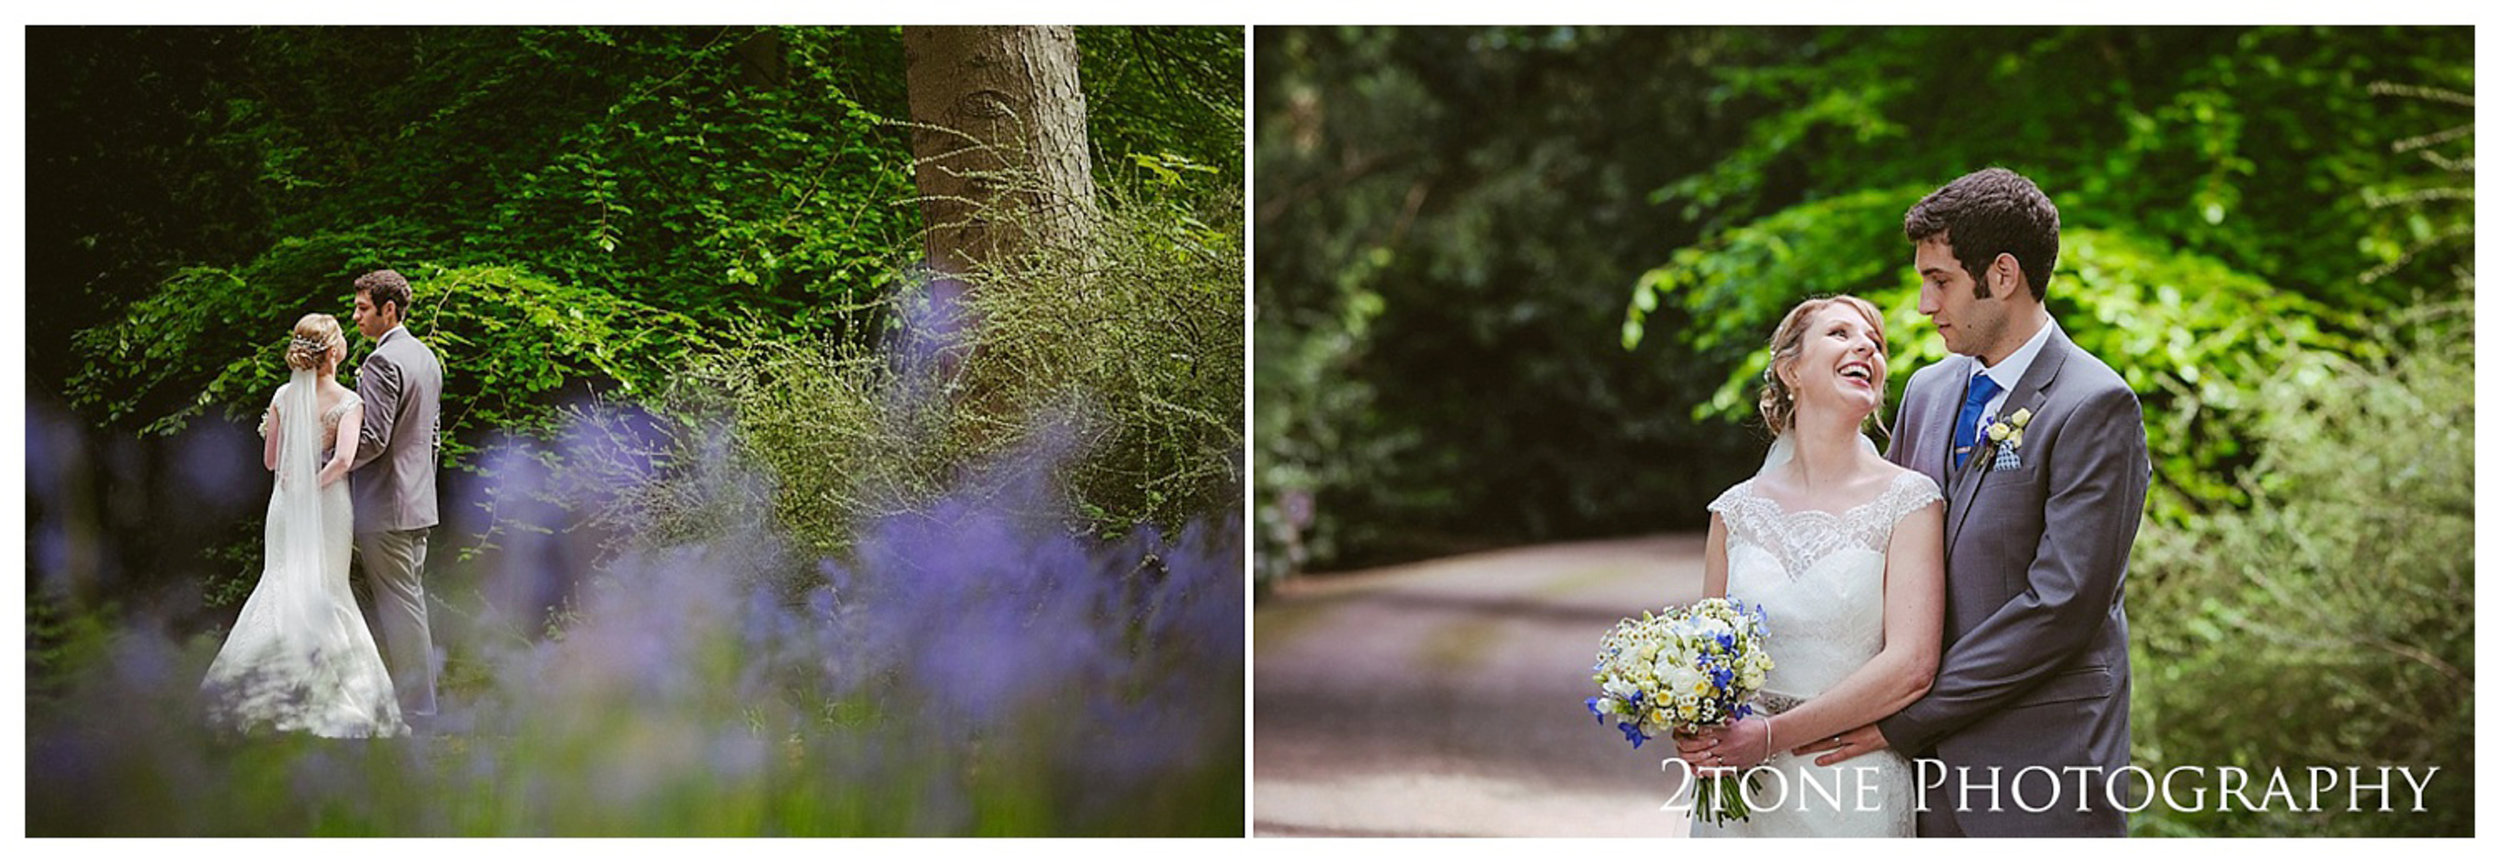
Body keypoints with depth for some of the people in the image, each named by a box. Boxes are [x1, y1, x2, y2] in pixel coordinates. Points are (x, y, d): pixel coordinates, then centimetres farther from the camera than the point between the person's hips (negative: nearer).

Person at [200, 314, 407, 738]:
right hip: (326, 507, -3)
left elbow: (270, 460, 5)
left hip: (286, 504, 3)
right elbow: (342, 459, -25)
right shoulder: (348, 403, -12)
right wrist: (315, 484, -12)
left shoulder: (283, 397, 0)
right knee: (323, 590, 7)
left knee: (283, 584, 13)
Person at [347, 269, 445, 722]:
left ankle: (414, 709, -1)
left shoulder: (382, 362, -16)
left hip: (385, 507, -10)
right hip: (419, 503, 10)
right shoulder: (426, 356, 14)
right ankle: (420, 704, 18)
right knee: (408, 603, 14)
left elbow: (373, 439, -22)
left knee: (400, 608, -5)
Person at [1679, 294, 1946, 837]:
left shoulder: (1907, 500, -4)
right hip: (1742, 792, 3)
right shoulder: (1737, 510, 6)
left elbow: (1911, 664, -13)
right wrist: (1693, 733, -10)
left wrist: (1771, 735, -16)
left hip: (1856, 795, -3)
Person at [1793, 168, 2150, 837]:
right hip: (1929, 758, 6)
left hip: (2038, 765, -6)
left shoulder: (2095, 406, -10)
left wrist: (1905, 717, -14)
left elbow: (2060, 605, -16)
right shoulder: (1928, 390, 13)